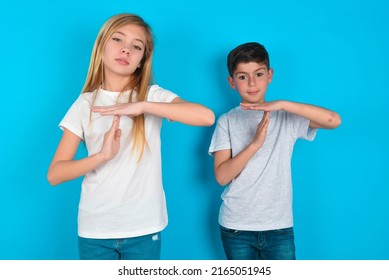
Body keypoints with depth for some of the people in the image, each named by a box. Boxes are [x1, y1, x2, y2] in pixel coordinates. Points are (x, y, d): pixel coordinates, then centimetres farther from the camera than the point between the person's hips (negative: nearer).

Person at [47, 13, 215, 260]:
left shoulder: (153, 96, -4)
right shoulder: (85, 104, 0)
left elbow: (207, 117, -21)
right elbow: (54, 174, -4)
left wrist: (142, 105, -26)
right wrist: (101, 155, -21)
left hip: (144, 228, -1)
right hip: (95, 229, 1)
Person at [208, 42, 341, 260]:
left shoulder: (287, 117, 0)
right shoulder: (227, 121, -1)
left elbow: (334, 120, -16)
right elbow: (222, 176, -10)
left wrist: (282, 104, -24)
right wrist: (255, 143, -23)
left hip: (279, 227, 0)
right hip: (236, 227, 0)